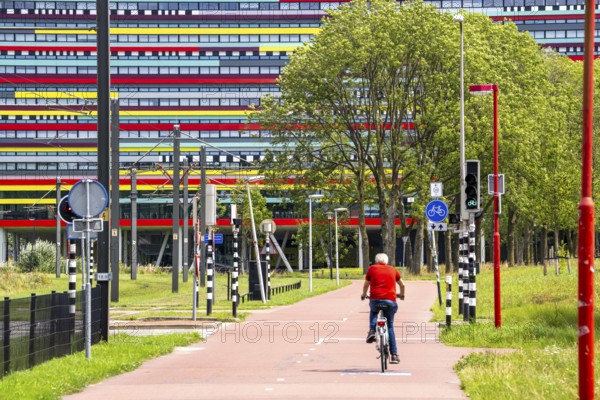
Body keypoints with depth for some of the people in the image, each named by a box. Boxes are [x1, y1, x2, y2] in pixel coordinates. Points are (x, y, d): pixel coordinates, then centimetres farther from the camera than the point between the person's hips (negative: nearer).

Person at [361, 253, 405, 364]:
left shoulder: (372, 269, 13)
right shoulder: (393, 270, 17)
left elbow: (366, 285, 20)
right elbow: (402, 285, 27)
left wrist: (363, 295, 39)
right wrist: (401, 295, 46)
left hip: (375, 299, -1)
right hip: (390, 300, 1)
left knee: (373, 311, 35)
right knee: (390, 326, 14)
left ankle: (372, 330, 7)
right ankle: (394, 355, 8)